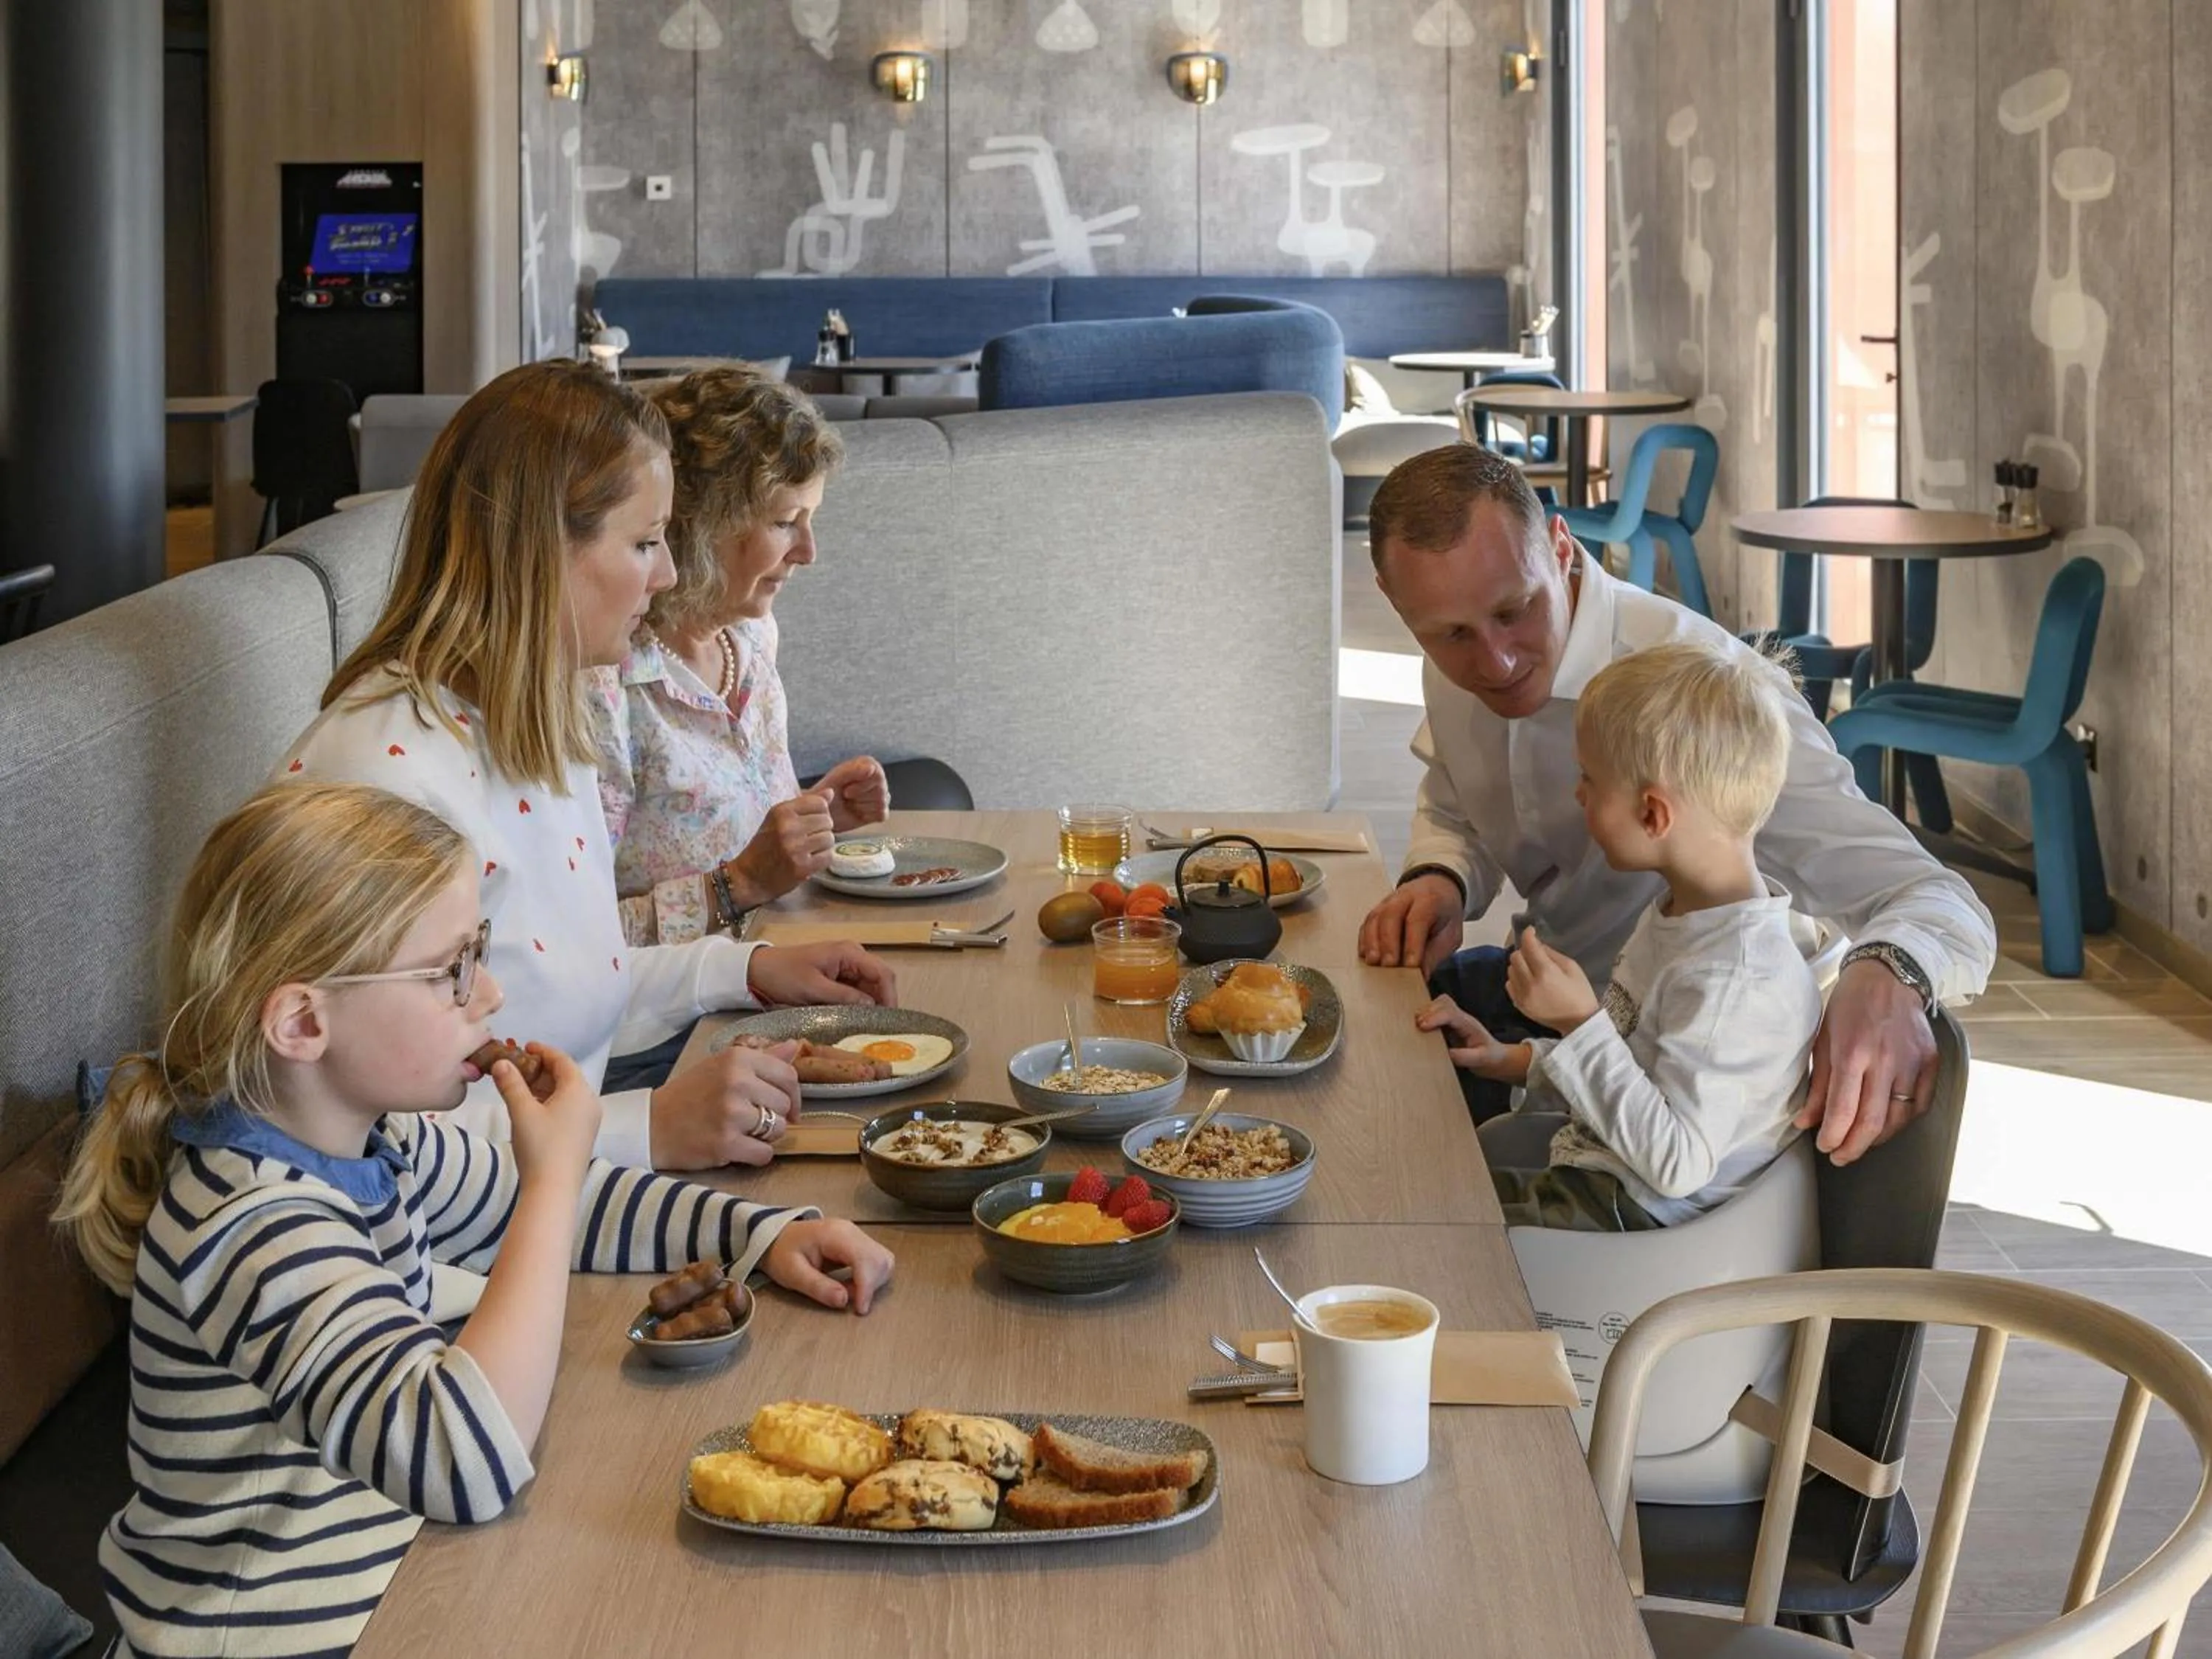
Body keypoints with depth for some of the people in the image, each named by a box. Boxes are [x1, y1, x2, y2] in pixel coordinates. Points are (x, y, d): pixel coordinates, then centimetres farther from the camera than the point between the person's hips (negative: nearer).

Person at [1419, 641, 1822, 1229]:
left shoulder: (1739, 980, -30)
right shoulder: (1682, 909, 3)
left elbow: (1677, 1164, -29)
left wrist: (1580, 1021, -28)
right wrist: (1515, 1060, 10)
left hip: (1634, 1219, -10)